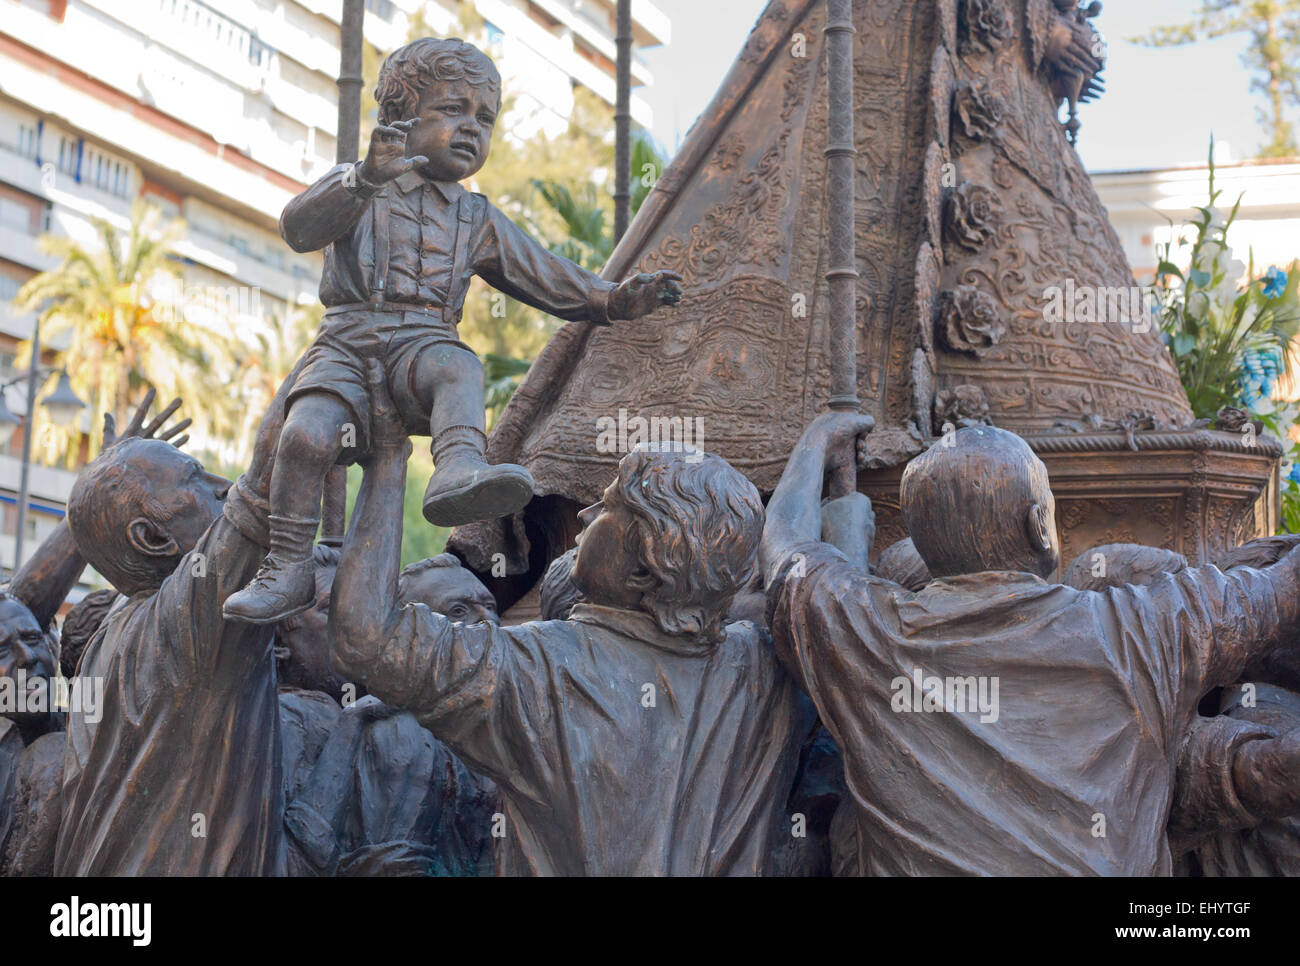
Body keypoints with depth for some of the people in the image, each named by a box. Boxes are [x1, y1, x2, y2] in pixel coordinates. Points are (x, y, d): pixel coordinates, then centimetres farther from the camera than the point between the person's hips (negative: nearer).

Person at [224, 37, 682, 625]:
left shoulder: (476, 219, 26)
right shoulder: (355, 186, 14)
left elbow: (544, 275, 30)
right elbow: (299, 228, -6)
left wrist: (611, 300, 16)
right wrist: (367, 178, -22)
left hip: (423, 344, 2)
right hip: (348, 339, -1)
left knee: (459, 366, -36)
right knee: (308, 431, -29)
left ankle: (458, 469, -63)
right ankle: (287, 570, -19)